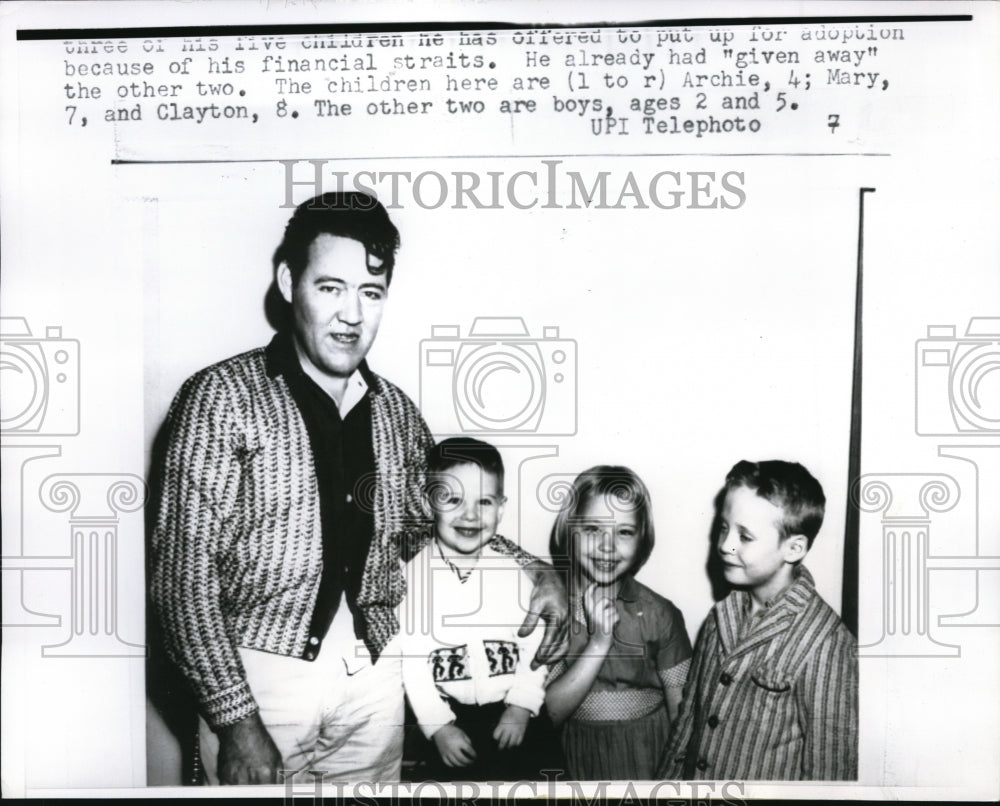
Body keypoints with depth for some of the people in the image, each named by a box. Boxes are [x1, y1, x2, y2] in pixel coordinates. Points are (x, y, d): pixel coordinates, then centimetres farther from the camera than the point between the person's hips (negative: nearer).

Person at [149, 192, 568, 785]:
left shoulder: (398, 413, 6)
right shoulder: (224, 398, -10)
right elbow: (184, 574, -13)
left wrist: (534, 570, 4)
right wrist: (238, 723, -17)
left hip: (374, 684, 5)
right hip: (260, 680, -4)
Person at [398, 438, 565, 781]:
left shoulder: (512, 572, 2)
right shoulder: (411, 575, -6)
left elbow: (534, 647, 1)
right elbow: (411, 662, -9)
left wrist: (520, 709, -9)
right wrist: (440, 727, -14)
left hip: (513, 713, 2)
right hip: (448, 714, -2)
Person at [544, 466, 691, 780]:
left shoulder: (660, 615, -13)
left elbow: (684, 715, -6)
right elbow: (548, 712, -17)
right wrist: (599, 642, -26)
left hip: (650, 759, 0)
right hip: (577, 759, 0)